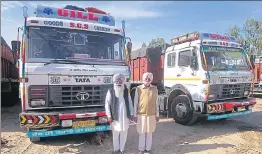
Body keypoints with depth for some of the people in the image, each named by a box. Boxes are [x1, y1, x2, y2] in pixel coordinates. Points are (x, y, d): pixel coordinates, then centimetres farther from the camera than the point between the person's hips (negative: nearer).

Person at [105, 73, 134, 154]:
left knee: (124, 133, 10)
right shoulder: (110, 91, -4)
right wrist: (109, 116, -7)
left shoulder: (126, 91, 4)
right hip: (115, 116, -2)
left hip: (125, 116, 2)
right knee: (115, 133, 9)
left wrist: (131, 114, 5)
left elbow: (130, 103, 7)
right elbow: (107, 104, -3)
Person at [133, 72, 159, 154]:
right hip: (141, 114, -1)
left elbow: (156, 103, 5)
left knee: (149, 132, 12)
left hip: (151, 115, 2)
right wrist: (135, 115, -2)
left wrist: (157, 115, 4)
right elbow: (135, 103, -1)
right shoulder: (138, 89, -5)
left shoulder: (155, 89, 1)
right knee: (141, 133, 9)